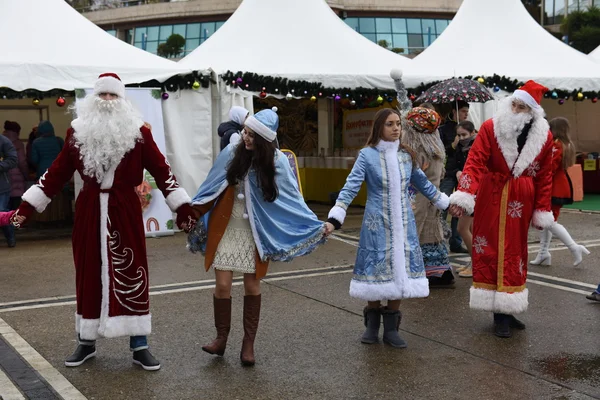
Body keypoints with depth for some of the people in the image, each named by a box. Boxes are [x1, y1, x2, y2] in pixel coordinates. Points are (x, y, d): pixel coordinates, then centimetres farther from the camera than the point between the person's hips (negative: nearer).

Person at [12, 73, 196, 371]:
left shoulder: (137, 132, -2)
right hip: (89, 211, 2)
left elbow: (161, 170, 0)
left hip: (125, 211, -2)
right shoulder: (78, 132, 3)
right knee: (89, 275, 10)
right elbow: (58, 172, 8)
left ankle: (139, 346, 12)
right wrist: (28, 205, 6)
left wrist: (182, 206, -4)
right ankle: (86, 342, 25)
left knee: (131, 275, 2)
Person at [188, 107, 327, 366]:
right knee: (223, 285, -3)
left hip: (255, 233, -1)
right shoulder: (231, 153, -7)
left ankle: (248, 344, 18)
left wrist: (316, 226, -8)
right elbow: (211, 188, 4)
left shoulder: (277, 162, -10)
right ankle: (222, 337, 16)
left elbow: (292, 198, -5)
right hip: (226, 228, 1)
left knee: (252, 286, 5)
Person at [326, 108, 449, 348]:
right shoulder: (367, 155, -7)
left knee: (400, 270, 3)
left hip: (403, 223, 4)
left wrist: (447, 204, 25)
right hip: (377, 223, -4)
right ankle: (372, 325, 18)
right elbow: (350, 188, -14)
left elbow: (424, 185, 19)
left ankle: (391, 329, 12)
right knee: (376, 270, 1)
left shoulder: (406, 156, 6)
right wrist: (334, 219, -24)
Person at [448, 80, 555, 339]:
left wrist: (542, 212, 5)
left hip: (522, 202, 3)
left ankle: (507, 310, 21)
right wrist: (463, 196, -26)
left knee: (515, 254, 9)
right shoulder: (491, 128, -8)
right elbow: (475, 162, -15)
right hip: (492, 200, -3)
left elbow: (544, 176, 5)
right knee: (491, 253, -2)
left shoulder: (544, 137, 0)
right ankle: (500, 315, 6)